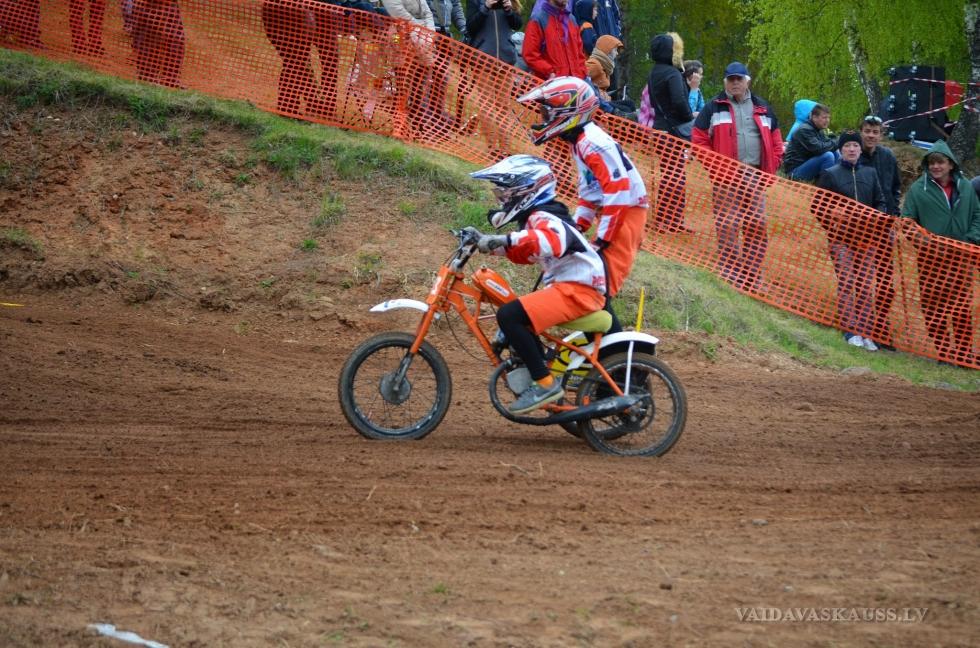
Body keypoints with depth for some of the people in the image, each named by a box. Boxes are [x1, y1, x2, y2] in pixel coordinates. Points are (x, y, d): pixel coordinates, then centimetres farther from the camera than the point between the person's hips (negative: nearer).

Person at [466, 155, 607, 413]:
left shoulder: (543, 218, -13)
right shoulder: (535, 219, 20)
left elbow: (553, 240, -38)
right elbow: (522, 253, 38)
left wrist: (507, 239, -46)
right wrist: (487, 241, 25)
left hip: (578, 289, -11)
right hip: (566, 286, 11)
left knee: (509, 315, -24)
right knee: (517, 320, 23)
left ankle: (545, 383, -23)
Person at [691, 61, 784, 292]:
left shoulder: (762, 109, 17)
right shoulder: (714, 107, 7)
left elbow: (775, 142, 21)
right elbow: (699, 139, 3)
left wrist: (769, 169, 8)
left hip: (756, 177, 4)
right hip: (726, 178, -3)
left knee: (758, 226, 1)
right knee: (728, 226, -8)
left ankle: (753, 279, 6)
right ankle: (729, 276, -6)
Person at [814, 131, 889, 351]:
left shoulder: (870, 173, 15)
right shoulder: (829, 174, 4)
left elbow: (880, 203, 17)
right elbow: (818, 206, 5)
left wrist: (876, 224, 0)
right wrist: (833, 215, -10)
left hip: (867, 238, 3)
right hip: (841, 238, -3)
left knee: (866, 284, 1)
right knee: (846, 282, -10)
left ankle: (865, 333, 3)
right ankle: (850, 330, -9)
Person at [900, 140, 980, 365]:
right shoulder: (918, 189, 0)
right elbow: (907, 221, 0)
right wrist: (925, 241, -14)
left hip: (961, 257, 1)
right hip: (930, 258, -1)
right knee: (933, 306, 1)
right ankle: (942, 350, 9)